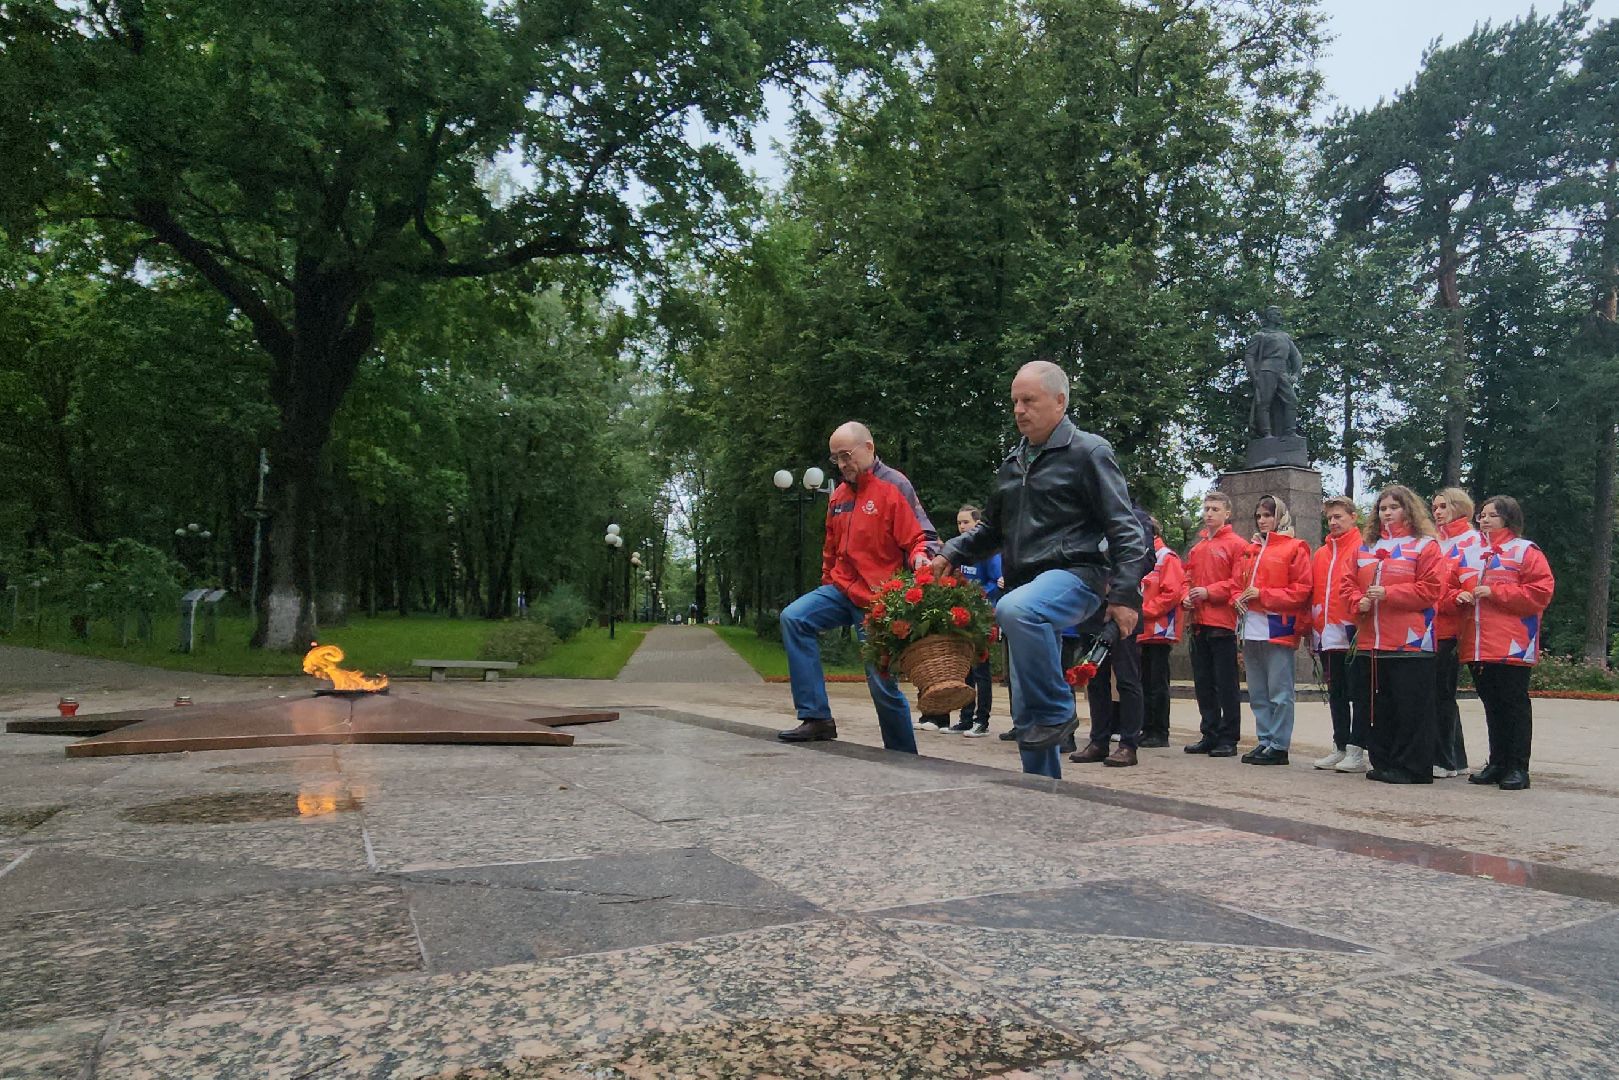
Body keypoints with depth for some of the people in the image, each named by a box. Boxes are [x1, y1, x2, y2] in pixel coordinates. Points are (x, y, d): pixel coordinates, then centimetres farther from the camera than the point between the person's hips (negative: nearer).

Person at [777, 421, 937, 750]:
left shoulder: (894, 486, -7)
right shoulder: (838, 495, 14)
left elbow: (923, 537, -13)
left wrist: (920, 557, -34)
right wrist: (828, 586, 20)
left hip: (877, 599, -6)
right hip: (842, 588, 6)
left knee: (882, 683, -4)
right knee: (794, 617, -18)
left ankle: (904, 757, 17)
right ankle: (817, 718, -16)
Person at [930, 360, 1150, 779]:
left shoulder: (1087, 452, -3)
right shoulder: (1013, 463, 17)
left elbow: (1125, 529, -8)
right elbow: (992, 529, 26)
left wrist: (1125, 594, -17)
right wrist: (951, 554, 9)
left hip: (1074, 575, -7)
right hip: (1028, 588, 7)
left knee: (1016, 610, -38)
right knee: (1026, 711, 6)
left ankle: (1057, 711, -21)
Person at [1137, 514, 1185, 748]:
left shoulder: (1167, 557, -7)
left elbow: (1172, 593, -17)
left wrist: (1145, 610, -15)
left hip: (1160, 630, -8)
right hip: (1143, 631, 8)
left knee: (1158, 684, -4)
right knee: (1146, 683, 11)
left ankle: (1160, 733, 3)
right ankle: (1147, 730, 17)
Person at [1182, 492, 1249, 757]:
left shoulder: (1236, 544, -2)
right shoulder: (1197, 547, 17)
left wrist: (1209, 592, -15)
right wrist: (1186, 598, 2)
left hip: (1223, 624, -7)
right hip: (1199, 623, 7)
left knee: (1226, 684, -2)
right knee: (1203, 683, 11)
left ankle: (1228, 739, 5)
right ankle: (1209, 735, 19)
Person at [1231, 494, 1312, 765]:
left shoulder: (1295, 548, -1)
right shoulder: (1250, 550, 19)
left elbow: (1301, 590, -9)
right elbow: (1236, 583, 23)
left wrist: (1262, 595, -13)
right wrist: (1237, 599, 1)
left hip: (1278, 629, -7)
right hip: (1251, 629, 7)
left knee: (1279, 692, -4)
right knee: (1257, 693, 10)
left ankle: (1279, 746, 2)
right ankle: (1265, 741, 18)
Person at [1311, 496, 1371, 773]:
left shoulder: (1362, 548, -3)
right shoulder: (1321, 553, 16)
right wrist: (1313, 627, 11)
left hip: (1352, 634, -7)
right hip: (1327, 636, 7)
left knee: (1358, 693, 0)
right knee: (1336, 693, 12)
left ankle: (1356, 751, 4)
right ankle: (1340, 748, 20)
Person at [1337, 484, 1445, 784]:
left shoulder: (1425, 545, -1)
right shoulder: (1366, 546, 16)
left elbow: (1430, 589, -9)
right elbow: (1348, 583, 15)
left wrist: (1387, 593, -16)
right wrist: (1358, 602, -5)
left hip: (1411, 642, -6)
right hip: (1372, 641, 6)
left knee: (1411, 706, -3)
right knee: (1381, 706, 11)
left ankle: (1412, 766, 4)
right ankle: (1383, 762, 19)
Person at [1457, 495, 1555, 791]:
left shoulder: (1525, 551, -1)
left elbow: (1541, 591, -10)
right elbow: (1457, 588, 23)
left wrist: (1494, 592, -15)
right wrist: (1460, 597, 0)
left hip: (1512, 646, -6)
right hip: (1477, 645, 6)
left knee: (1514, 704, -2)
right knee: (1492, 705, 11)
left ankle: (1518, 768, 3)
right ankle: (1498, 763, 19)